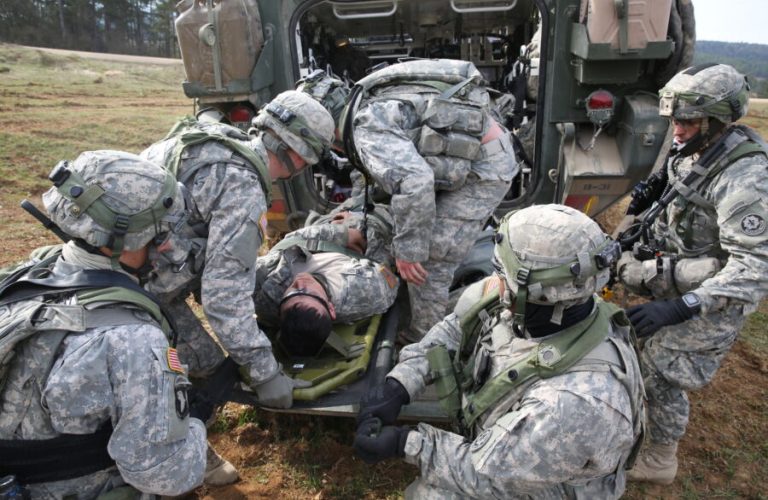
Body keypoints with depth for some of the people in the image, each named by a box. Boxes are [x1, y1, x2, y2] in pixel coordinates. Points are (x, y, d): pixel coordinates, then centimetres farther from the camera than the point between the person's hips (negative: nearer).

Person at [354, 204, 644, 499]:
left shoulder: (577, 398, -38)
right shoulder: (528, 307, -19)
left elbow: (489, 472, -27)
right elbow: (454, 329, -6)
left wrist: (405, 445, -23)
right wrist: (397, 386, -14)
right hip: (504, 443, 6)